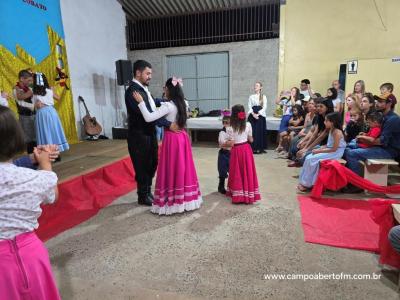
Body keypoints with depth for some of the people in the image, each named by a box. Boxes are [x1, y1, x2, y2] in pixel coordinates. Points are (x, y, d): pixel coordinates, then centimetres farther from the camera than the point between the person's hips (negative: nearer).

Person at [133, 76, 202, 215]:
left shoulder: (168, 106, -18)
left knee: (171, 170, 1)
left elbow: (148, 118, -24)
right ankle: (187, 198, 25)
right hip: (182, 137, 8)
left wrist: (141, 102, -16)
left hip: (172, 139, -8)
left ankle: (172, 202, 10)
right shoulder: (182, 104, 6)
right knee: (183, 169, 15)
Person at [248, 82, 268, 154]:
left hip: (260, 115, -2)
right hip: (252, 116, 2)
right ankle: (253, 148, 2)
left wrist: (258, 114, -14)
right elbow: (249, 106, 4)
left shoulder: (264, 97, 5)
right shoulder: (251, 96, 12)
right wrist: (253, 114, -11)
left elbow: (264, 107, -2)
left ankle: (260, 148, 3)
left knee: (260, 131, -2)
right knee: (253, 131, -2)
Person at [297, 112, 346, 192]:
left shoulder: (337, 132, -19)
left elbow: (334, 149, -21)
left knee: (312, 159, -20)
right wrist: (318, 149, -1)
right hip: (329, 150, 9)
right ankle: (304, 181, -7)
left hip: (336, 153, -9)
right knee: (309, 157, -6)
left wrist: (319, 151, -17)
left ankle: (307, 184, -11)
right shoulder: (331, 130, 10)